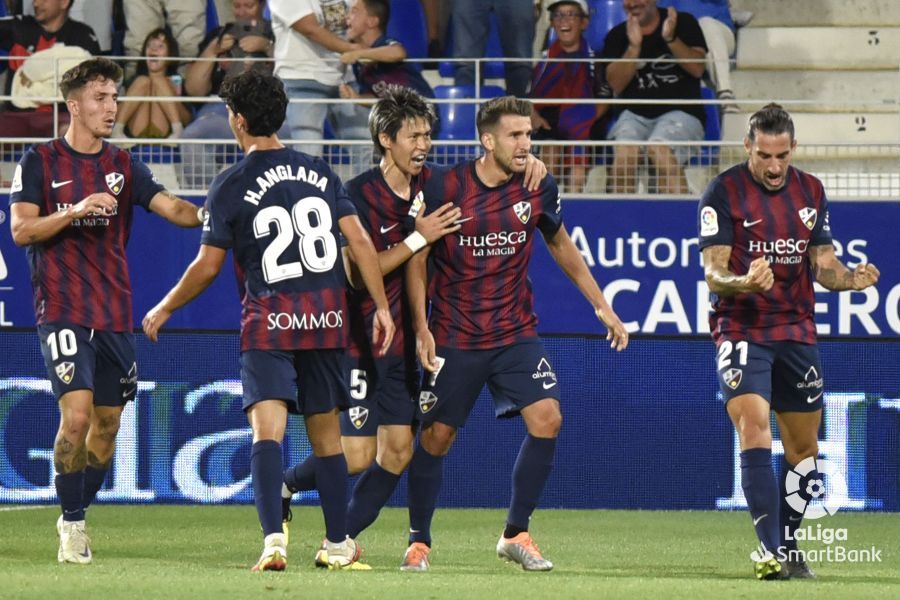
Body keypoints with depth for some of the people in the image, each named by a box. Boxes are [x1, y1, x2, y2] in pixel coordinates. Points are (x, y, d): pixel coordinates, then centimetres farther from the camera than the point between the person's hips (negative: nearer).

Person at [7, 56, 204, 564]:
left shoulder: (124, 167, 9)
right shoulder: (40, 162, 1)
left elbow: (173, 208, -3)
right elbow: (21, 230, -6)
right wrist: (75, 210, -20)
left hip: (115, 314, 4)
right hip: (62, 311, -4)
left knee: (108, 423, 7)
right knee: (76, 414, -18)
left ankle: (78, 518, 24)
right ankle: (71, 523, -5)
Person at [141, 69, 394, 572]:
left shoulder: (232, 186, -4)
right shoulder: (319, 172, 8)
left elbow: (208, 267, 0)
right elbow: (360, 241, 2)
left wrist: (164, 310, 14)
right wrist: (382, 307, 6)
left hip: (268, 322, -4)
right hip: (327, 319, 4)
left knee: (267, 426, -13)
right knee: (326, 431, 14)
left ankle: (274, 538, -32)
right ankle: (340, 545, 20)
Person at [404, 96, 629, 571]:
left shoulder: (538, 189, -3)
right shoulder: (445, 188, -12)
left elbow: (561, 245, 15)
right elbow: (417, 258, -3)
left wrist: (602, 306, 16)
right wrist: (421, 327, -12)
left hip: (516, 332, 3)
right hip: (455, 338, -3)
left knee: (547, 419, -14)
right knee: (436, 437, 1)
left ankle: (516, 533, -1)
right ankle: (419, 541, 19)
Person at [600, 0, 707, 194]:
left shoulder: (684, 23, 6)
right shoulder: (617, 36, 11)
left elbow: (698, 68, -6)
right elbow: (616, 85, -1)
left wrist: (671, 39, -20)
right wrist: (634, 47, -11)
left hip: (680, 111, -2)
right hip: (635, 114, 2)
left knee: (659, 148, -34)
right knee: (624, 150, -30)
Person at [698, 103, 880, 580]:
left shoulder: (810, 191, 8)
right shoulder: (724, 193, -8)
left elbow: (823, 263, 14)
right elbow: (713, 272, -12)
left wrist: (850, 278, -8)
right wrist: (742, 283, -34)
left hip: (796, 331, 5)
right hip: (742, 330, -5)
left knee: (804, 447, 8)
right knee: (754, 429, -21)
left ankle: (789, 549, 23)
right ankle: (770, 549, -25)